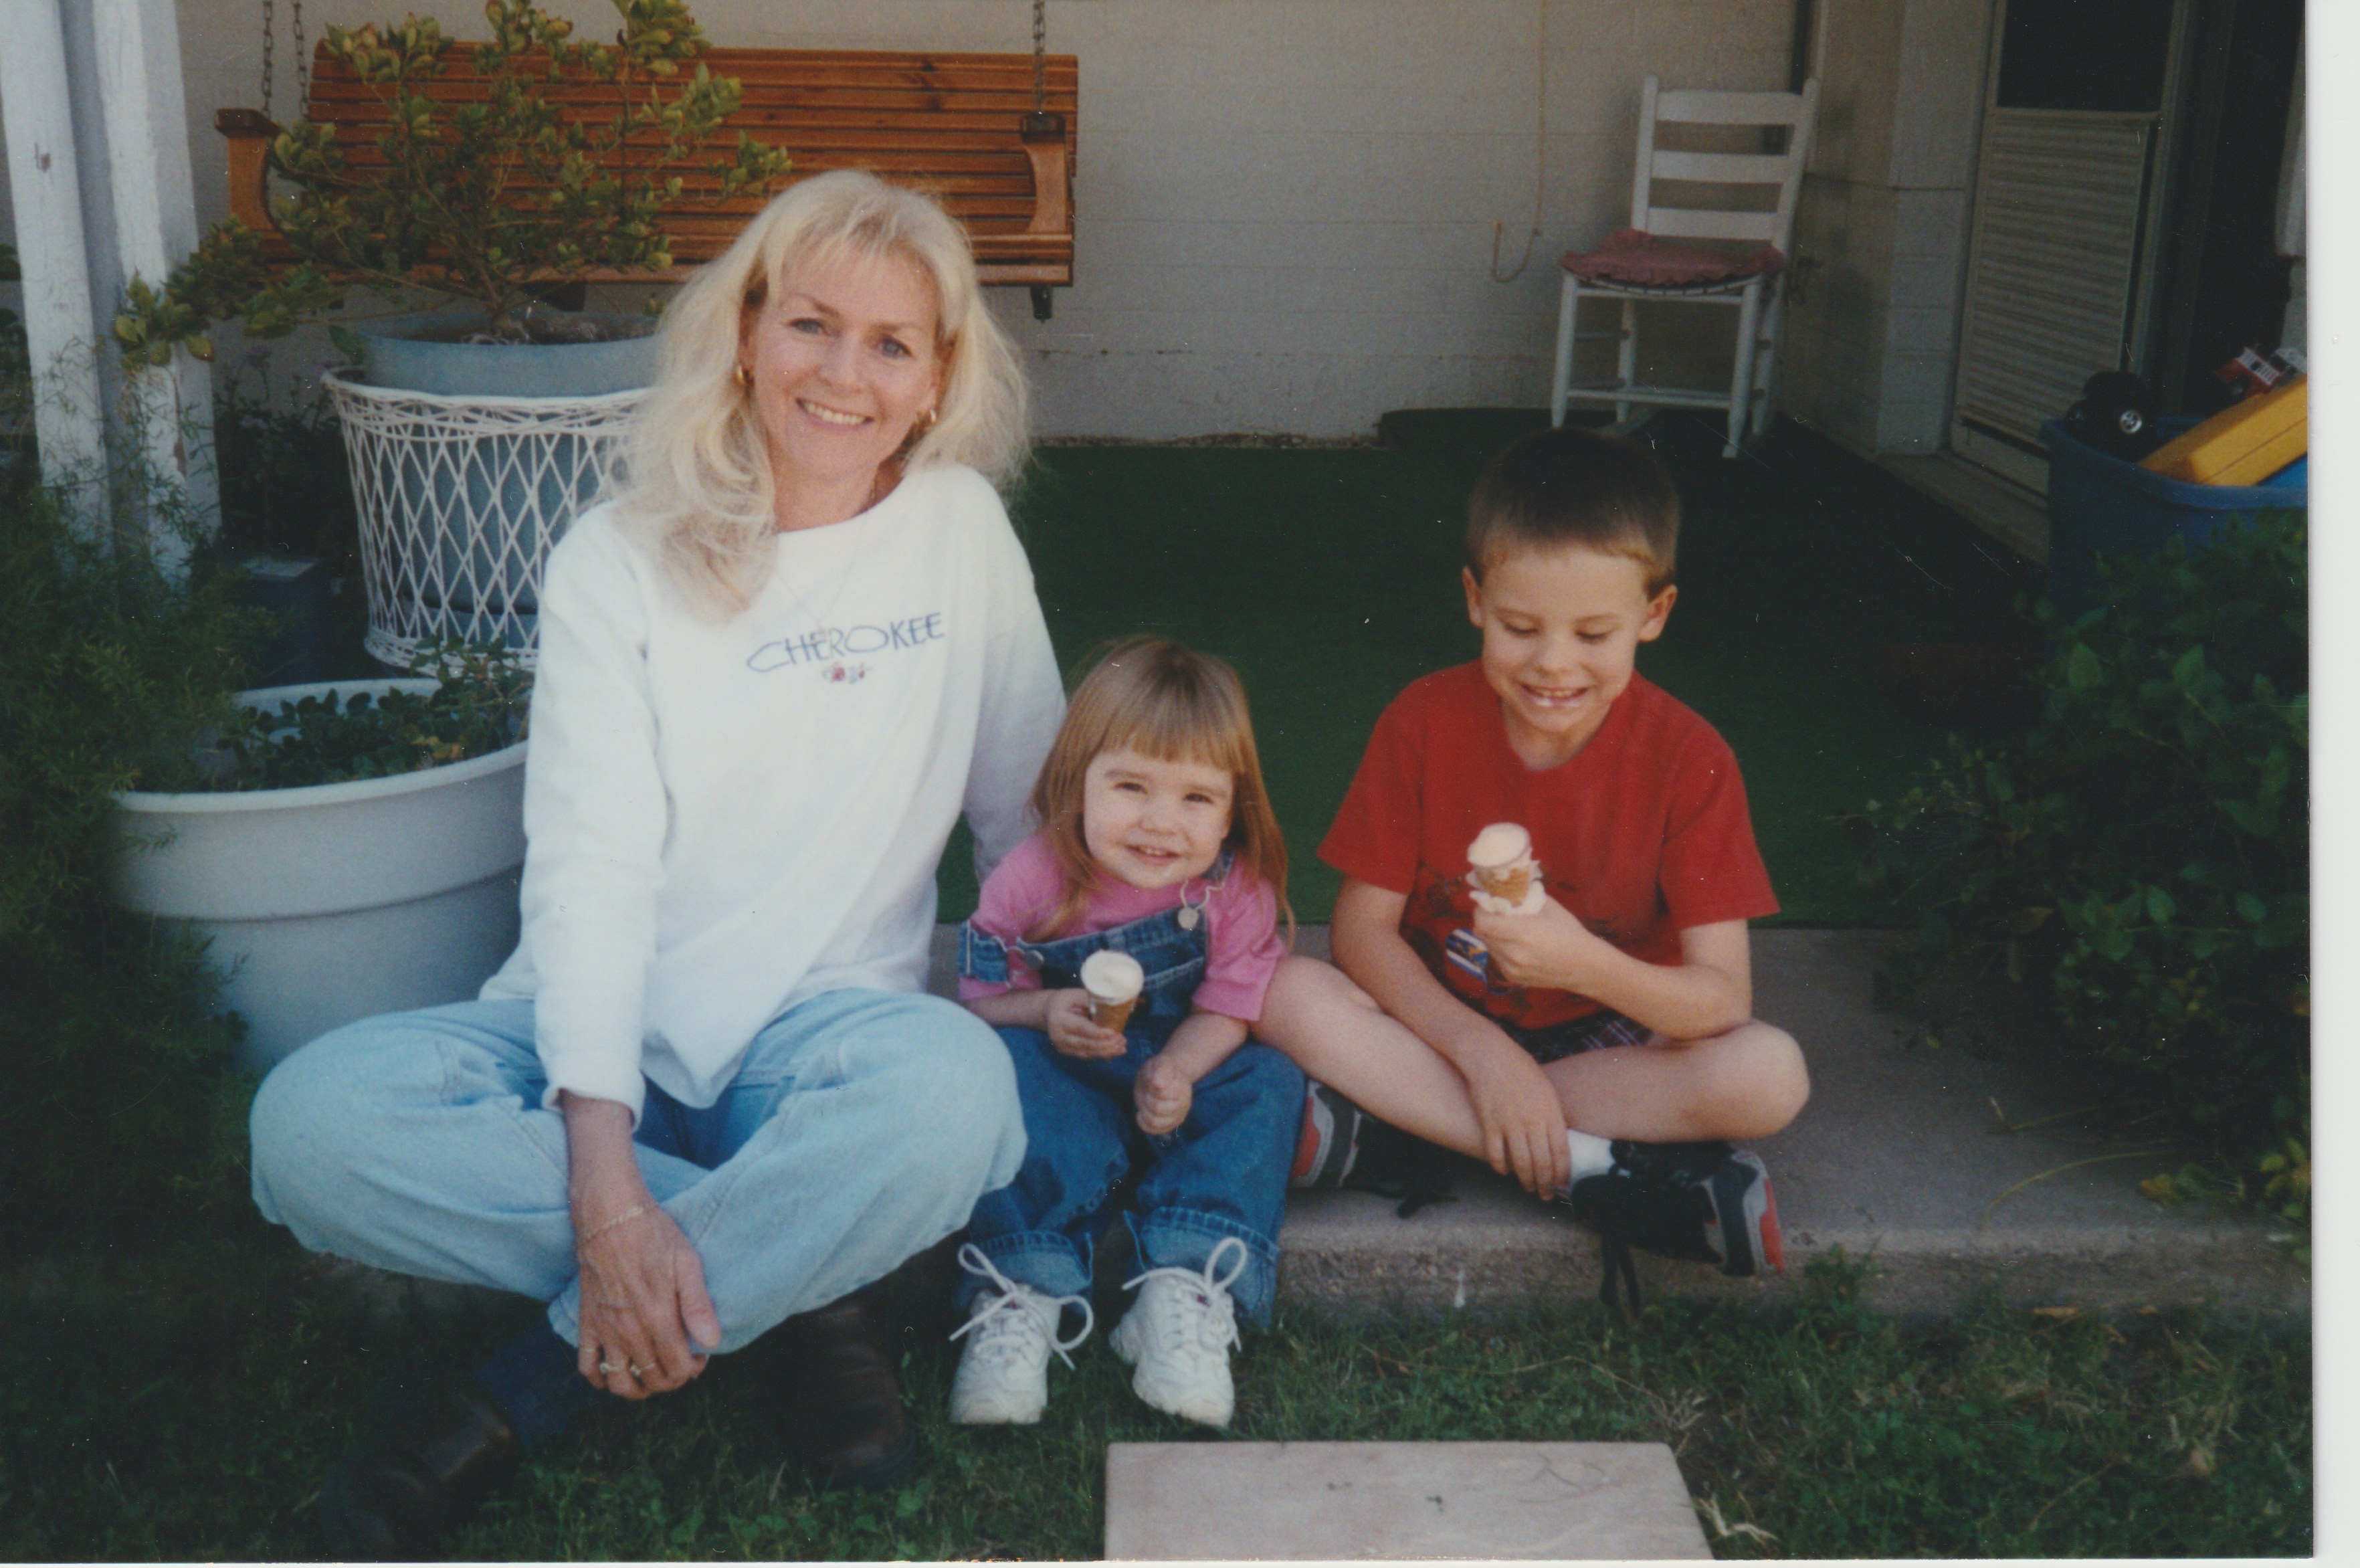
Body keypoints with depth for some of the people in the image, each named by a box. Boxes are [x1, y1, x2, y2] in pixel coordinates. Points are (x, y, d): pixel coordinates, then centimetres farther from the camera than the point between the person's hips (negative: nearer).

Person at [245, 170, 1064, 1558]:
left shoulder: (961, 526, 5)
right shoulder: (619, 563, 0)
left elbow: (1034, 809, 14)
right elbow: (591, 871, -11)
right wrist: (605, 1186, -24)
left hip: (823, 1031, 0)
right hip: (608, 1038, 0)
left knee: (953, 1091, -36)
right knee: (315, 1120, -28)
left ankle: (532, 1386, -19)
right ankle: (799, 1281, -16)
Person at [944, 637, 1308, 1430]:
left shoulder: (1238, 888, -15)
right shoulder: (1033, 880, -16)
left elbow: (1227, 1010, -9)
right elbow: (981, 999, -7)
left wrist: (1177, 1071, -31)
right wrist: (1048, 1013, -30)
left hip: (1182, 1078, 1)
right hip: (1068, 1085, -1)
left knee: (1269, 1082, -25)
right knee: (1004, 1060, -30)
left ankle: (1186, 1290, -34)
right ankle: (1021, 1292, -38)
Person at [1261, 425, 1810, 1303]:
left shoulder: (1688, 759, -14)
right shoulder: (1425, 722, -10)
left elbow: (1723, 998, -19)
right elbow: (1362, 928, -10)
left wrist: (1584, 964, -40)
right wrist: (1484, 1051, -25)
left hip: (1615, 1042, -1)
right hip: (1445, 1027, 1)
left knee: (1770, 1075, -30)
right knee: (1291, 996, -28)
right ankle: (1593, 1169, -27)